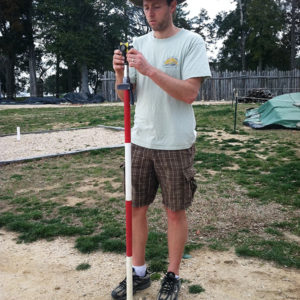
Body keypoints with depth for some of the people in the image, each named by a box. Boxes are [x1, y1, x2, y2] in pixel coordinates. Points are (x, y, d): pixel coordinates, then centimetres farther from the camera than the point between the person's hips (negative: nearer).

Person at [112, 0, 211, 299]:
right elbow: (125, 95, 9)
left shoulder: (191, 42, -5)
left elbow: (190, 93, -17)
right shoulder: (139, 44, 9)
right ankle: (139, 273, 28)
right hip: (141, 142, 5)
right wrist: (120, 73, -11)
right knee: (136, 208, 10)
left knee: (175, 212, 7)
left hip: (175, 144, -5)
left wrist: (150, 69, -23)